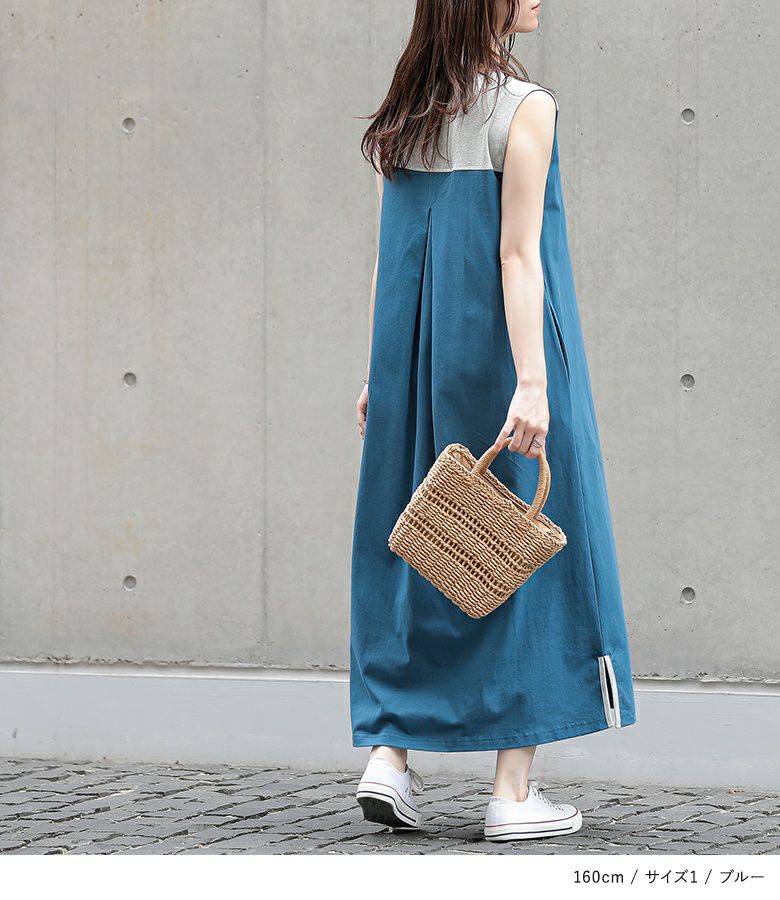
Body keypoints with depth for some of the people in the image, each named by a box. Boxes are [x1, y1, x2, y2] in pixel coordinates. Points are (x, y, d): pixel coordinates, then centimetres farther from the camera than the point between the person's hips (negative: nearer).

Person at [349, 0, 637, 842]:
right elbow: (516, 256, -18)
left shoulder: (403, 117, 7)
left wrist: (380, 374, 15)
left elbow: (389, 258, 10)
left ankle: (386, 752, 4)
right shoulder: (524, 108, -11)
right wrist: (532, 383, -20)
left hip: (418, 363, 6)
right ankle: (513, 791, 3)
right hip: (500, 358, -6)